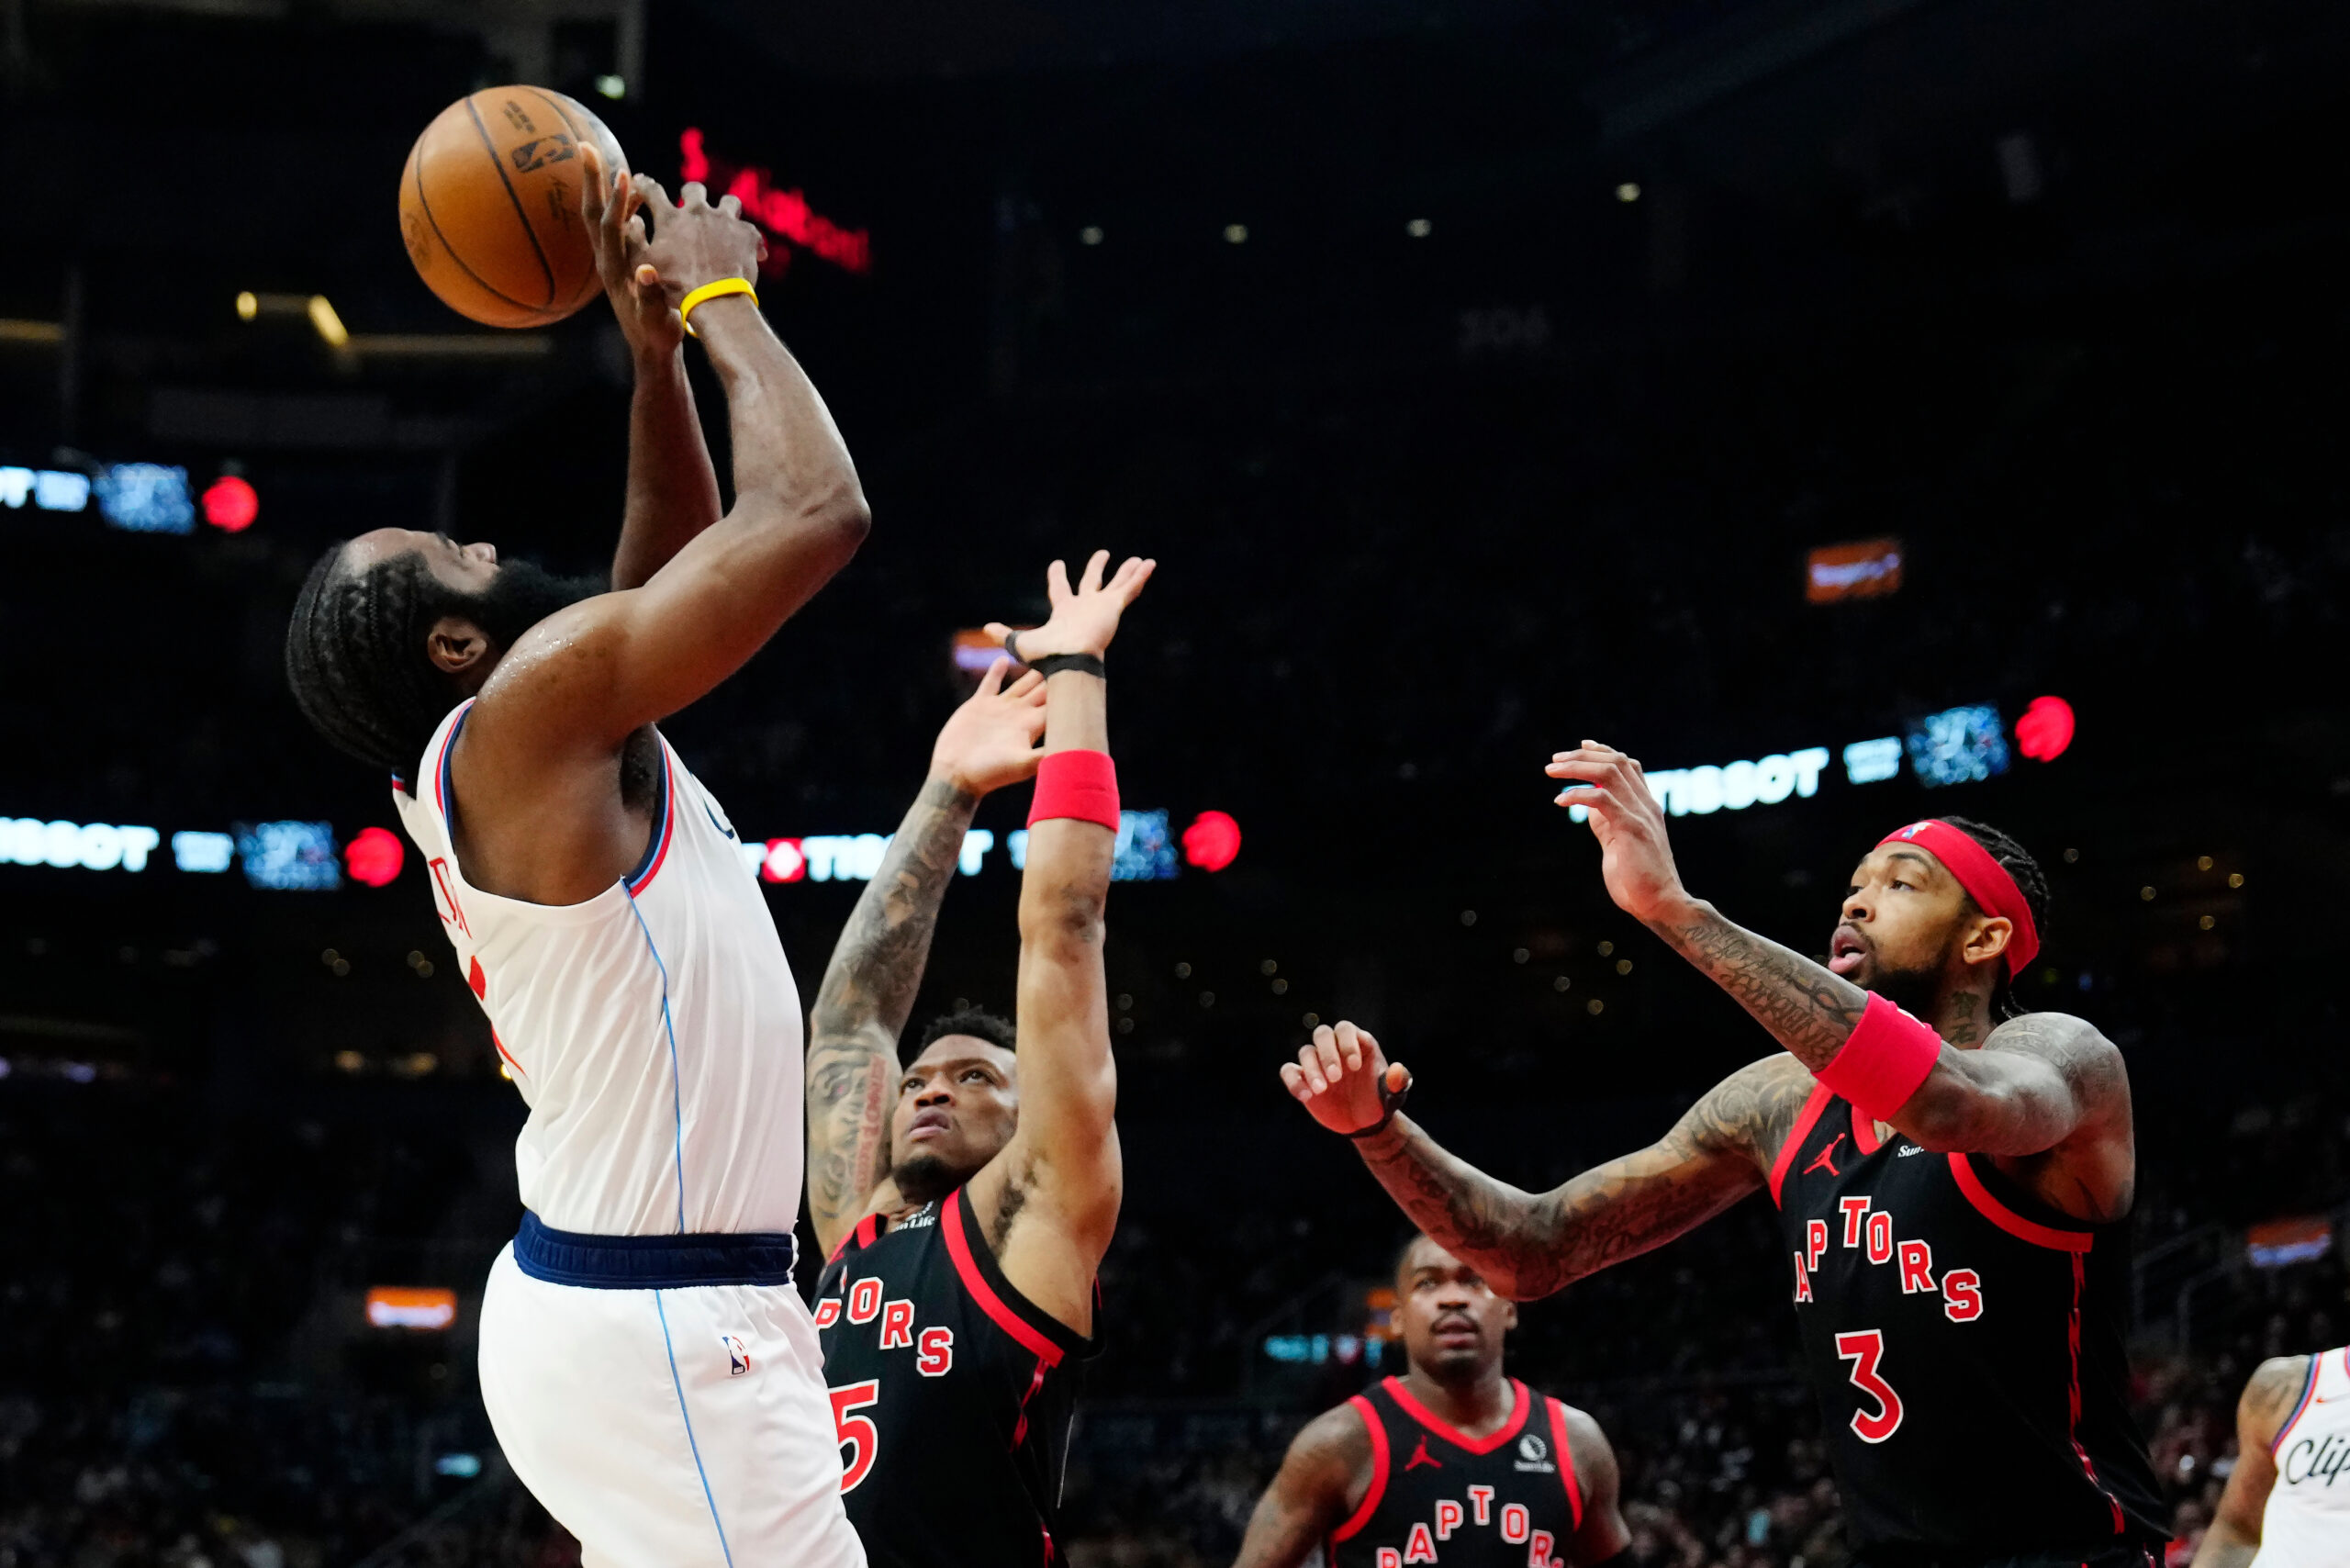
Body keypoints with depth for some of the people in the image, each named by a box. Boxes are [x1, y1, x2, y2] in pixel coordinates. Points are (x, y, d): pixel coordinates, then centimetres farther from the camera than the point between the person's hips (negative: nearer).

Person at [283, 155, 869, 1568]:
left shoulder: (492, 754, 12)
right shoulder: (532, 703, -16)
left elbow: (671, 562, 24)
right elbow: (818, 512, -19)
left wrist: (656, 352, 13)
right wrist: (719, 300, -5)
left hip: (602, 1301, 10)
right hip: (661, 1333, -10)